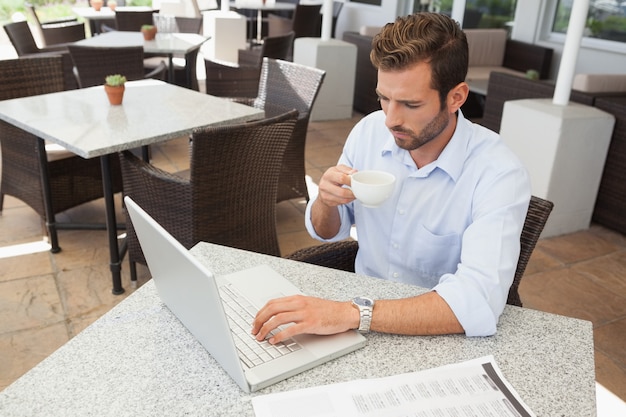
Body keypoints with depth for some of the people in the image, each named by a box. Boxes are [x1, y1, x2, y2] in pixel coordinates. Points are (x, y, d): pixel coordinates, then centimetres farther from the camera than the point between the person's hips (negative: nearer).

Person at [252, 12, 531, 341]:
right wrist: (326, 201, -17)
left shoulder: (499, 175, -20)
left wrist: (351, 313, -40)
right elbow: (328, 232, 5)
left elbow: (479, 303, -32)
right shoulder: (369, 130, -7)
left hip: (438, 334, -4)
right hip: (363, 297, 4)